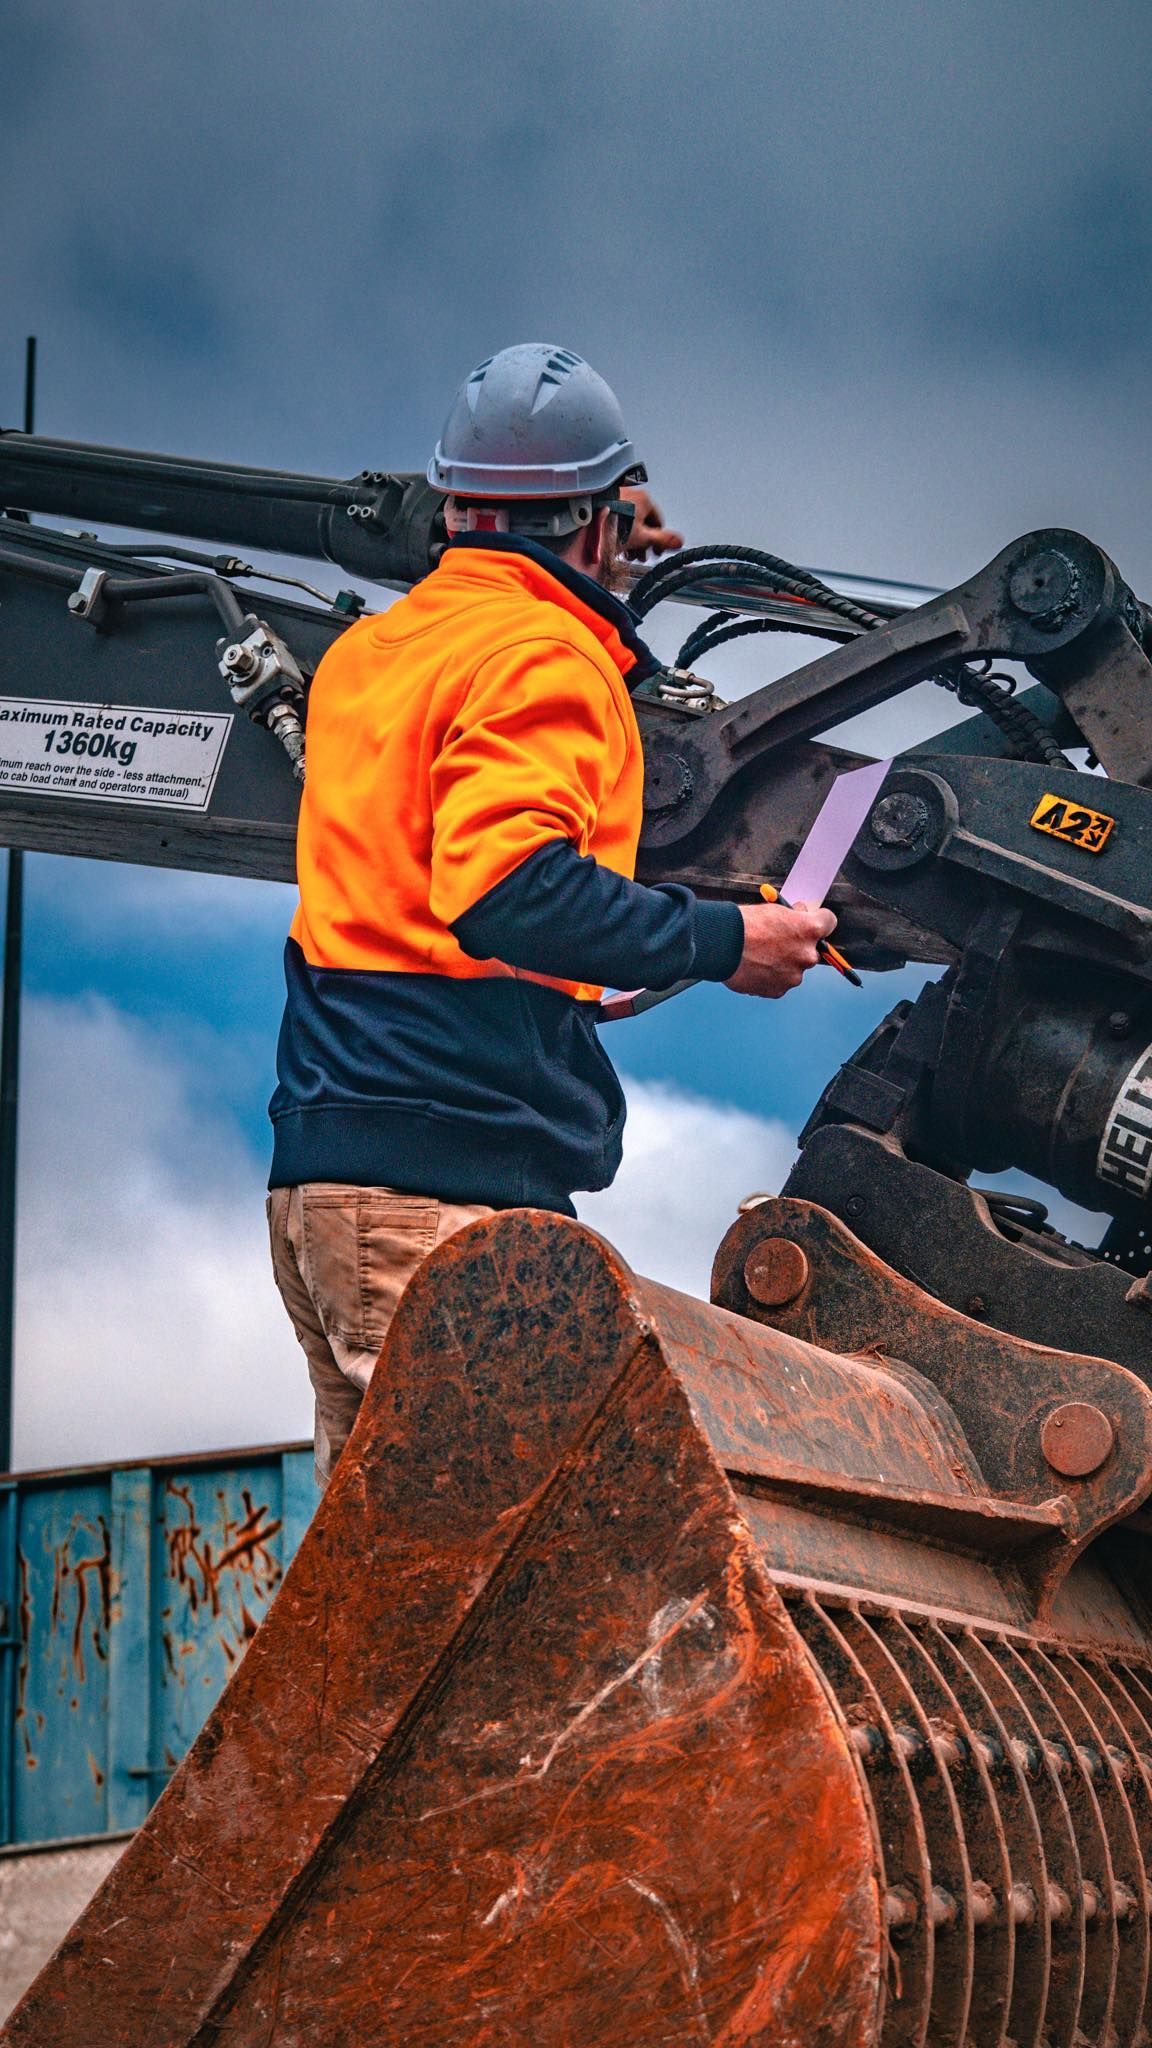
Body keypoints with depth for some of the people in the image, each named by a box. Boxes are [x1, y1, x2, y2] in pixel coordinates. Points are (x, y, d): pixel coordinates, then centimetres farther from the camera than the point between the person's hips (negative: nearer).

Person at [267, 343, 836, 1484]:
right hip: (451, 1175, -9)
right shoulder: (543, 656, -8)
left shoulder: (365, 649, 18)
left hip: (317, 1165, 9)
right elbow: (509, 889, -23)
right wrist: (724, 942, -14)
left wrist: (588, 587, 39)